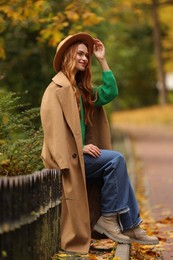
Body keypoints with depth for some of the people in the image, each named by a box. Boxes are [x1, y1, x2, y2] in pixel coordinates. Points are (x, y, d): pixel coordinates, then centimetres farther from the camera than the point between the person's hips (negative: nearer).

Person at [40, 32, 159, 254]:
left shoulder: (81, 88, 18)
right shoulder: (57, 88, -8)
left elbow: (109, 93, 6)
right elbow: (53, 126, -15)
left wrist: (102, 60, 6)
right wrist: (81, 147, -19)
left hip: (78, 152, 8)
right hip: (66, 155, -8)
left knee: (116, 166, -9)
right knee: (115, 160, -21)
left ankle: (130, 226, -10)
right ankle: (107, 218, -14)